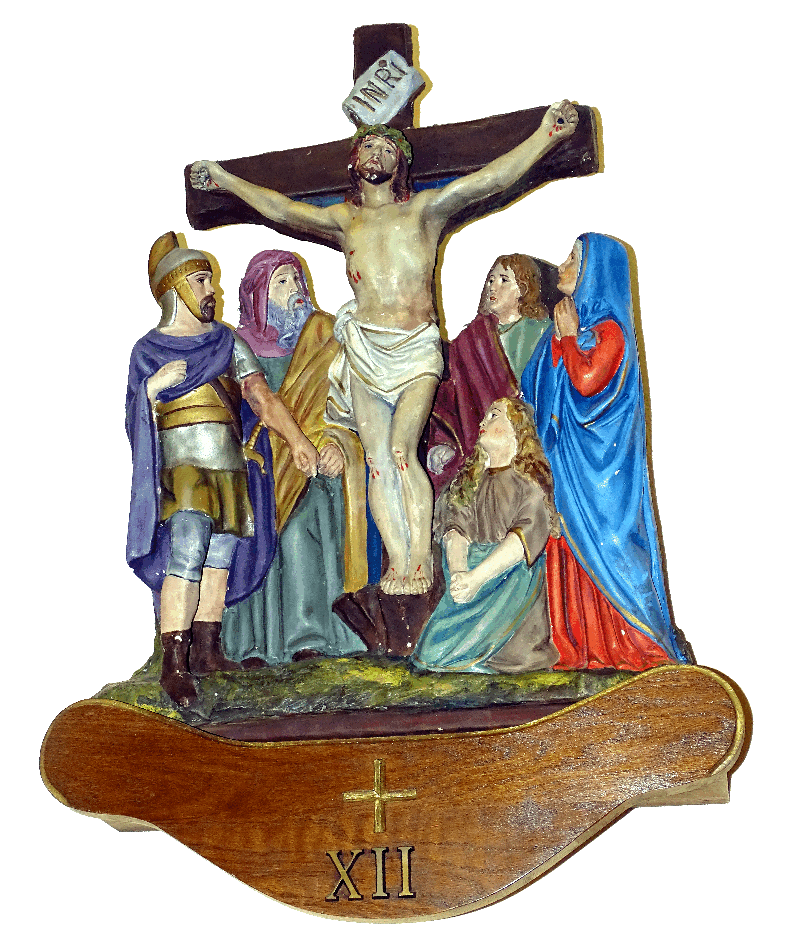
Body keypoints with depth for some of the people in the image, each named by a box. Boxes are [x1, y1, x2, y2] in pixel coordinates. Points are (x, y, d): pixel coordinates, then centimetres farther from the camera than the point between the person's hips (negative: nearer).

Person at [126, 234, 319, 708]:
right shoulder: (148, 349, 7)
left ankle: (206, 650, 18)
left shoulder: (227, 341, 14)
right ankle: (175, 664, -20)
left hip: (232, 468, 5)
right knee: (186, 556, -19)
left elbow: (261, 395, 4)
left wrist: (297, 439, -8)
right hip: (184, 466, -5)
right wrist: (154, 387, -13)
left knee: (220, 559, 7)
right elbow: (135, 416, 7)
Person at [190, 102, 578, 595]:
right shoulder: (344, 219, 18)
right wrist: (225, 179, 11)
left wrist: (547, 134, -10)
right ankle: (399, 564, -4)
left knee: (402, 451, -19)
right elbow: (281, 209, 13)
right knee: (378, 460, -6)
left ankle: (422, 558, -15)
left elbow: (491, 179, 0)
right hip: (365, 347, 2)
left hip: (418, 349, -2)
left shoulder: (424, 208, 10)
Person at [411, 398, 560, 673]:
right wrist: (458, 573, -18)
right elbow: (455, 527, 4)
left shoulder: (531, 479, 1)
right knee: (434, 644, -16)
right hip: (470, 570, 5)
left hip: (515, 571, -5)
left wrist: (476, 577, -24)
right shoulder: (470, 479, 18)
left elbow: (528, 532, -13)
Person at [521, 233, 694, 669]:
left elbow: (587, 382, -23)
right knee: (567, 546, 6)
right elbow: (533, 390, 19)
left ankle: (622, 642, 3)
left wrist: (568, 337, -12)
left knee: (598, 542, -5)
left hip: (595, 462, -7)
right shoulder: (564, 324, 15)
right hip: (561, 458, 7)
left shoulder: (609, 330, -8)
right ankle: (574, 642, 10)